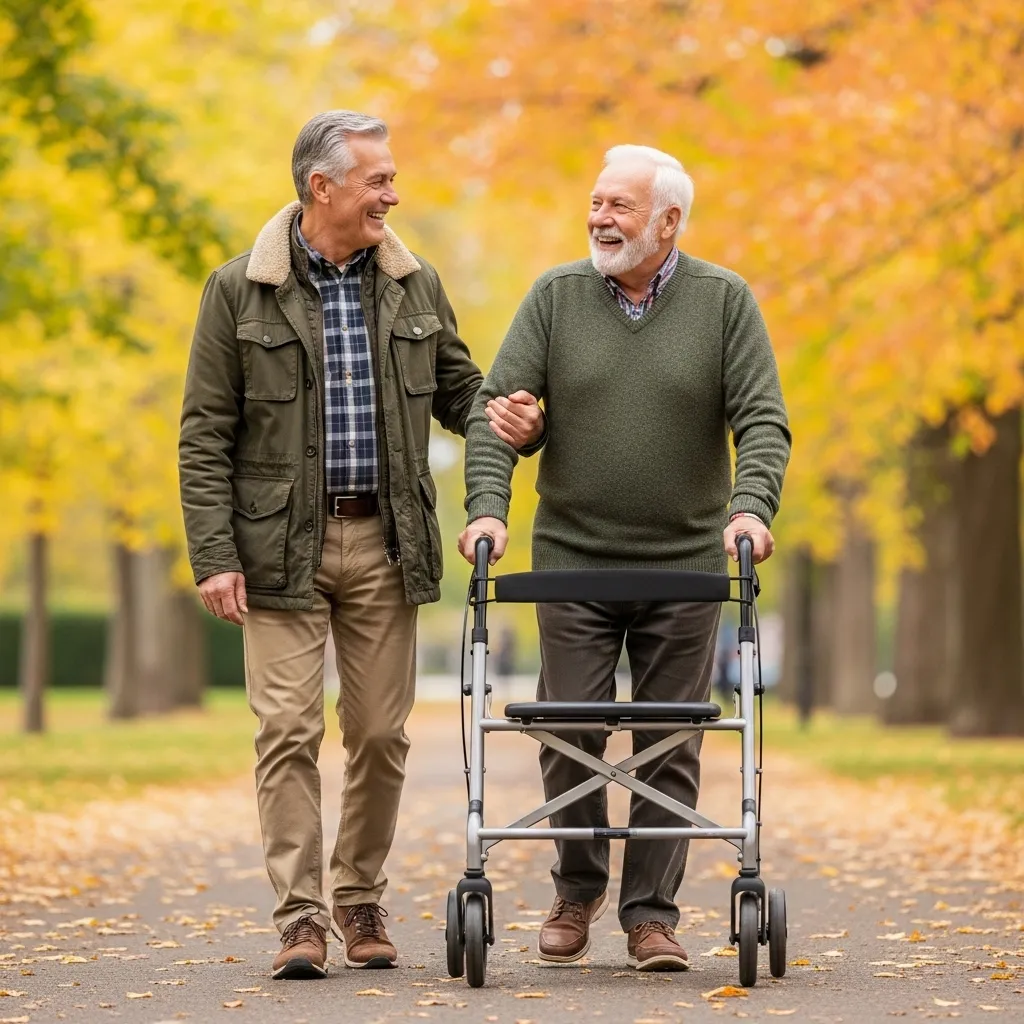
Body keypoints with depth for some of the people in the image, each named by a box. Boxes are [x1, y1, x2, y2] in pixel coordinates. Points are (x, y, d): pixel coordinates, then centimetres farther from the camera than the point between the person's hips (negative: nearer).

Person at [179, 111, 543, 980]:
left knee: (380, 731, 5)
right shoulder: (240, 291, -2)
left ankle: (361, 901, 19)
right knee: (289, 728, -6)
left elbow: (457, 387, 18)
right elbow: (205, 435, -3)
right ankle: (301, 915, -1)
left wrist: (506, 416, -6)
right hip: (281, 545, -3)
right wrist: (215, 556, -10)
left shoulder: (414, 286, 8)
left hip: (383, 541, 3)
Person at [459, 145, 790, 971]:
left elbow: (763, 420, -5)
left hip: (685, 566, 0)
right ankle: (579, 887, 22)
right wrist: (488, 506, -17)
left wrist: (752, 507, -21)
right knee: (570, 736, 1)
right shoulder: (557, 297, 2)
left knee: (671, 747, 1)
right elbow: (495, 407, -2)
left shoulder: (724, 302, 0)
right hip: (573, 561, 0)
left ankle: (651, 912, 9)